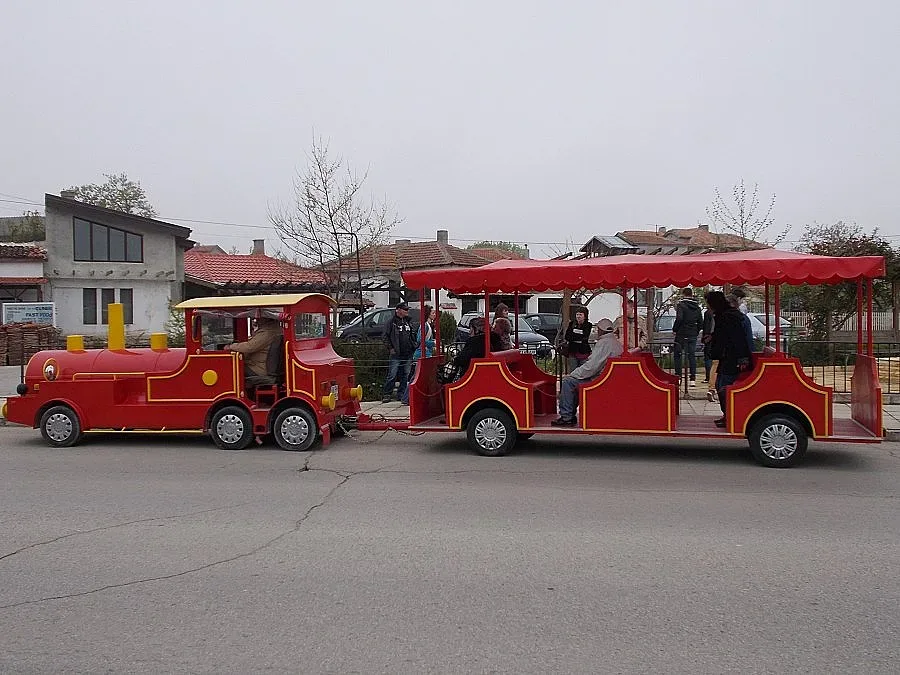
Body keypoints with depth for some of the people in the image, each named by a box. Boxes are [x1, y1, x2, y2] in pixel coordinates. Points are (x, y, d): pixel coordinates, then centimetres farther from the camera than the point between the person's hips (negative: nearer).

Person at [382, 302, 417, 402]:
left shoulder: (409, 322, 14)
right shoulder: (393, 321, -2)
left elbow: (413, 335, 23)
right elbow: (386, 336, -3)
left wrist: (413, 346, 11)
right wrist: (390, 348, -8)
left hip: (407, 354, 6)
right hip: (396, 354, -6)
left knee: (405, 376, 8)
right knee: (392, 375, -7)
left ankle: (401, 395, 16)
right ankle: (386, 394, -1)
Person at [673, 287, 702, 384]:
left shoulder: (681, 304, -9)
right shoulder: (697, 306, 9)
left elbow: (679, 318, -20)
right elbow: (700, 321, 9)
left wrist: (674, 329, -8)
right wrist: (696, 331, 17)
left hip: (681, 334, -5)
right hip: (693, 335, 5)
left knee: (678, 355, 5)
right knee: (692, 355, 8)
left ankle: (678, 376, 1)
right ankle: (693, 378, 6)